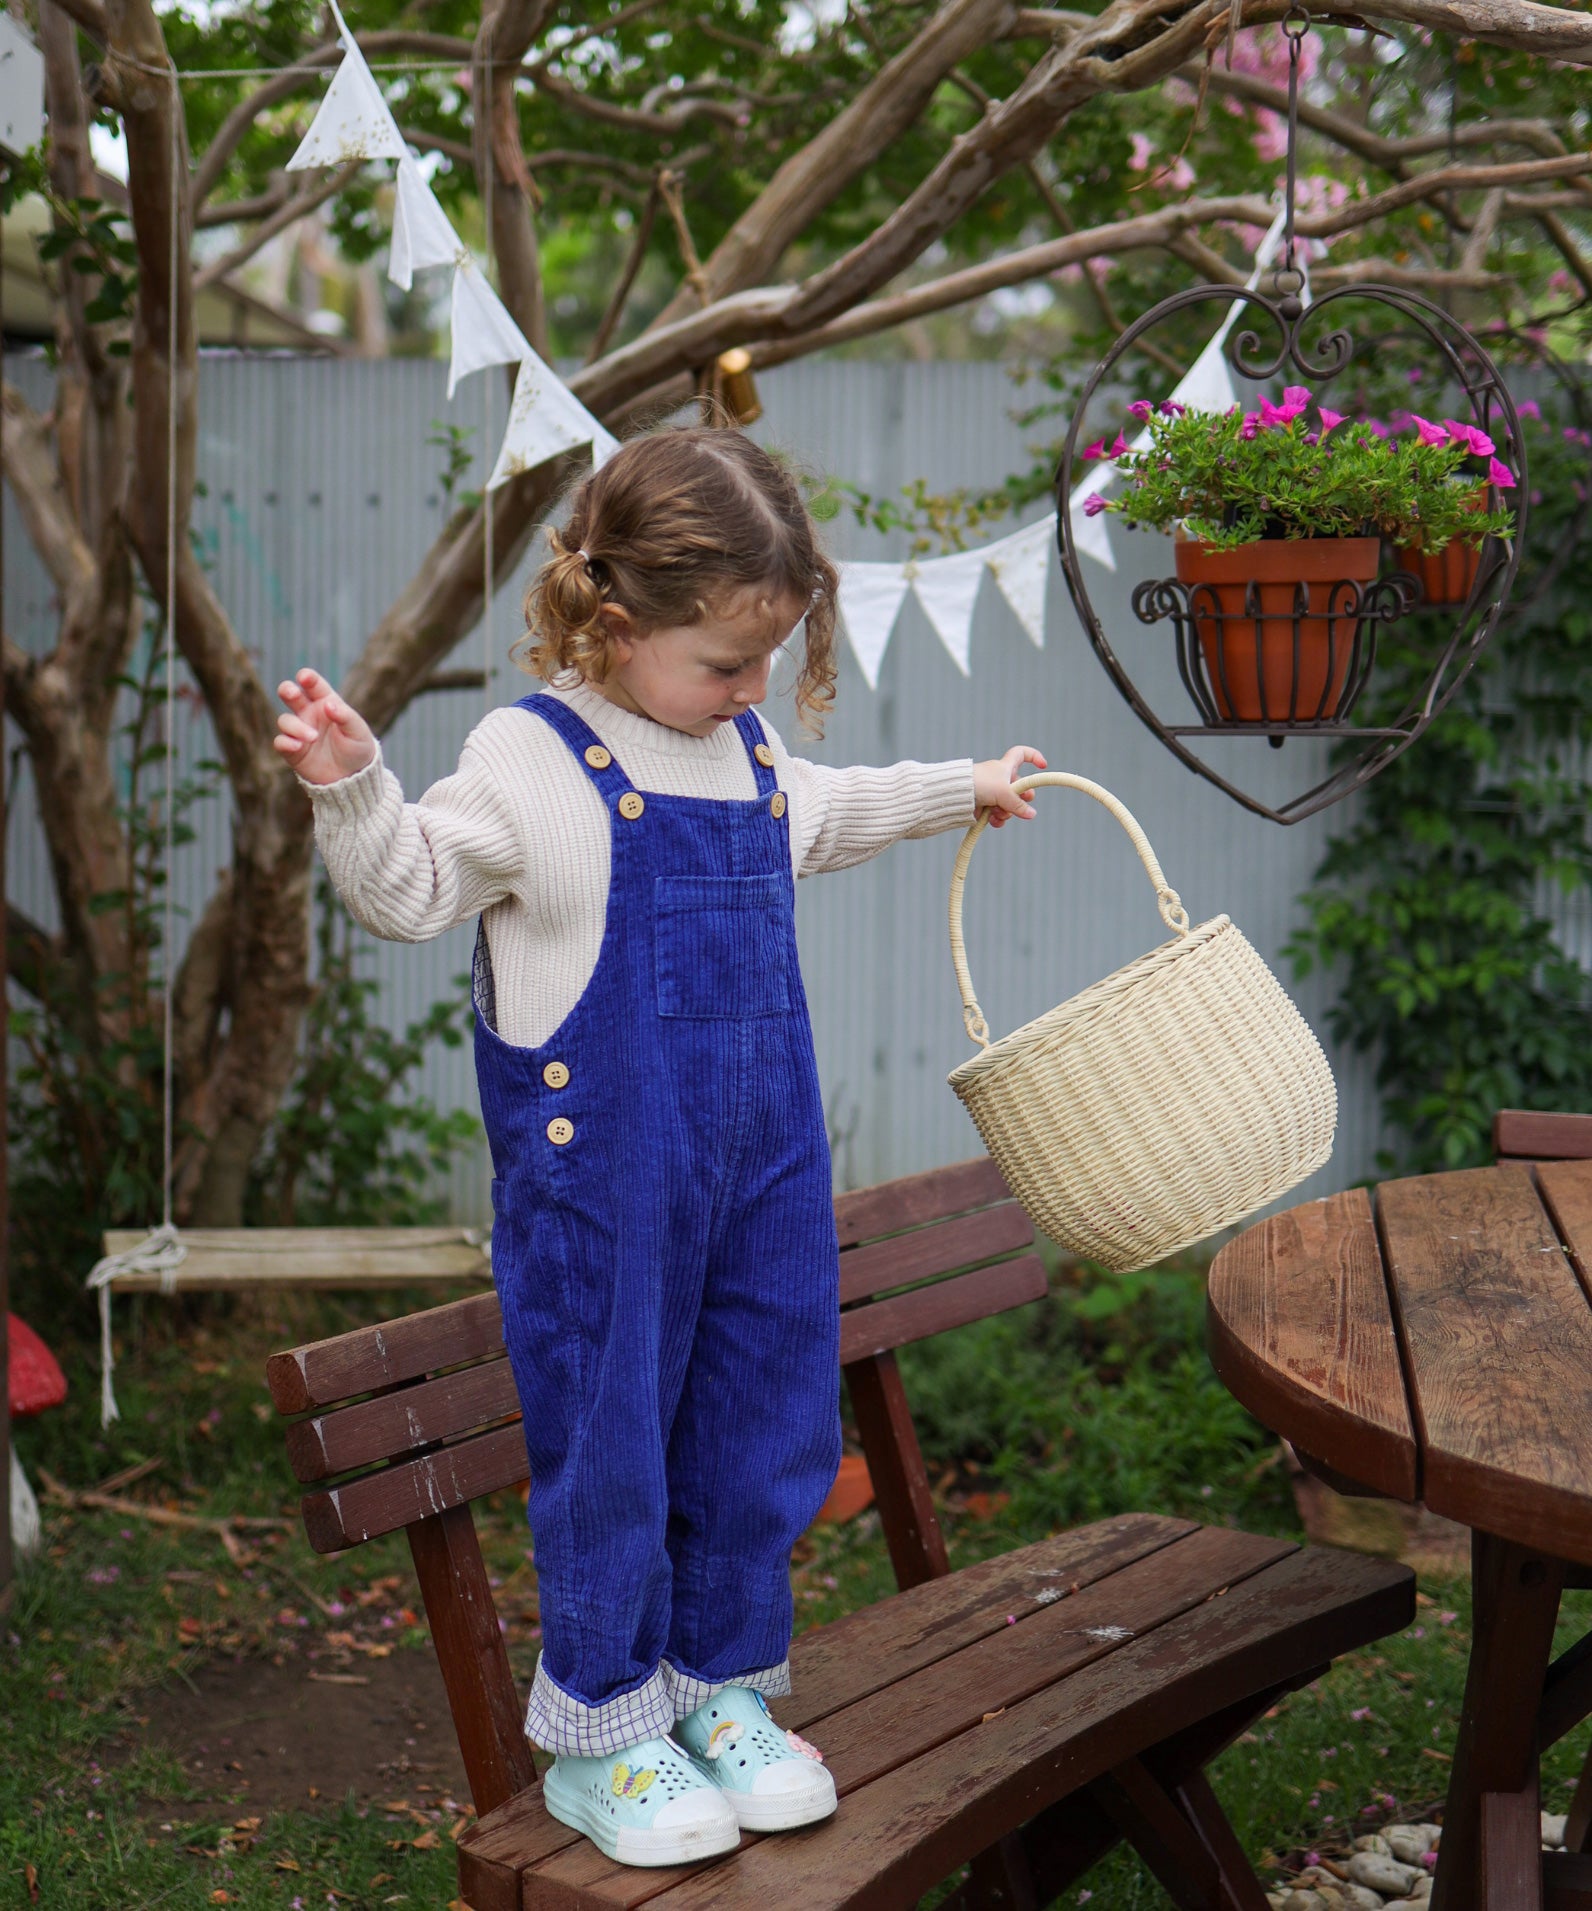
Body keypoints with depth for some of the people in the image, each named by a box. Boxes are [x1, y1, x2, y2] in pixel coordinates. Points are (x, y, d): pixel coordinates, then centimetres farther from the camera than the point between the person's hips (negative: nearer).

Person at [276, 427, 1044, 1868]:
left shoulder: (749, 748, 10)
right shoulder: (530, 758, -12)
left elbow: (819, 817, 31)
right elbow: (413, 890, -12)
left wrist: (961, 789, 41)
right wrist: (353, 788, -29)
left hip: (763, 1156, 7)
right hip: (603, 1171, -7)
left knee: (763, 1427, 14)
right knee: (609, 1442, 2)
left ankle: (720, 1691, 32)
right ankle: (599, 1737, 19)